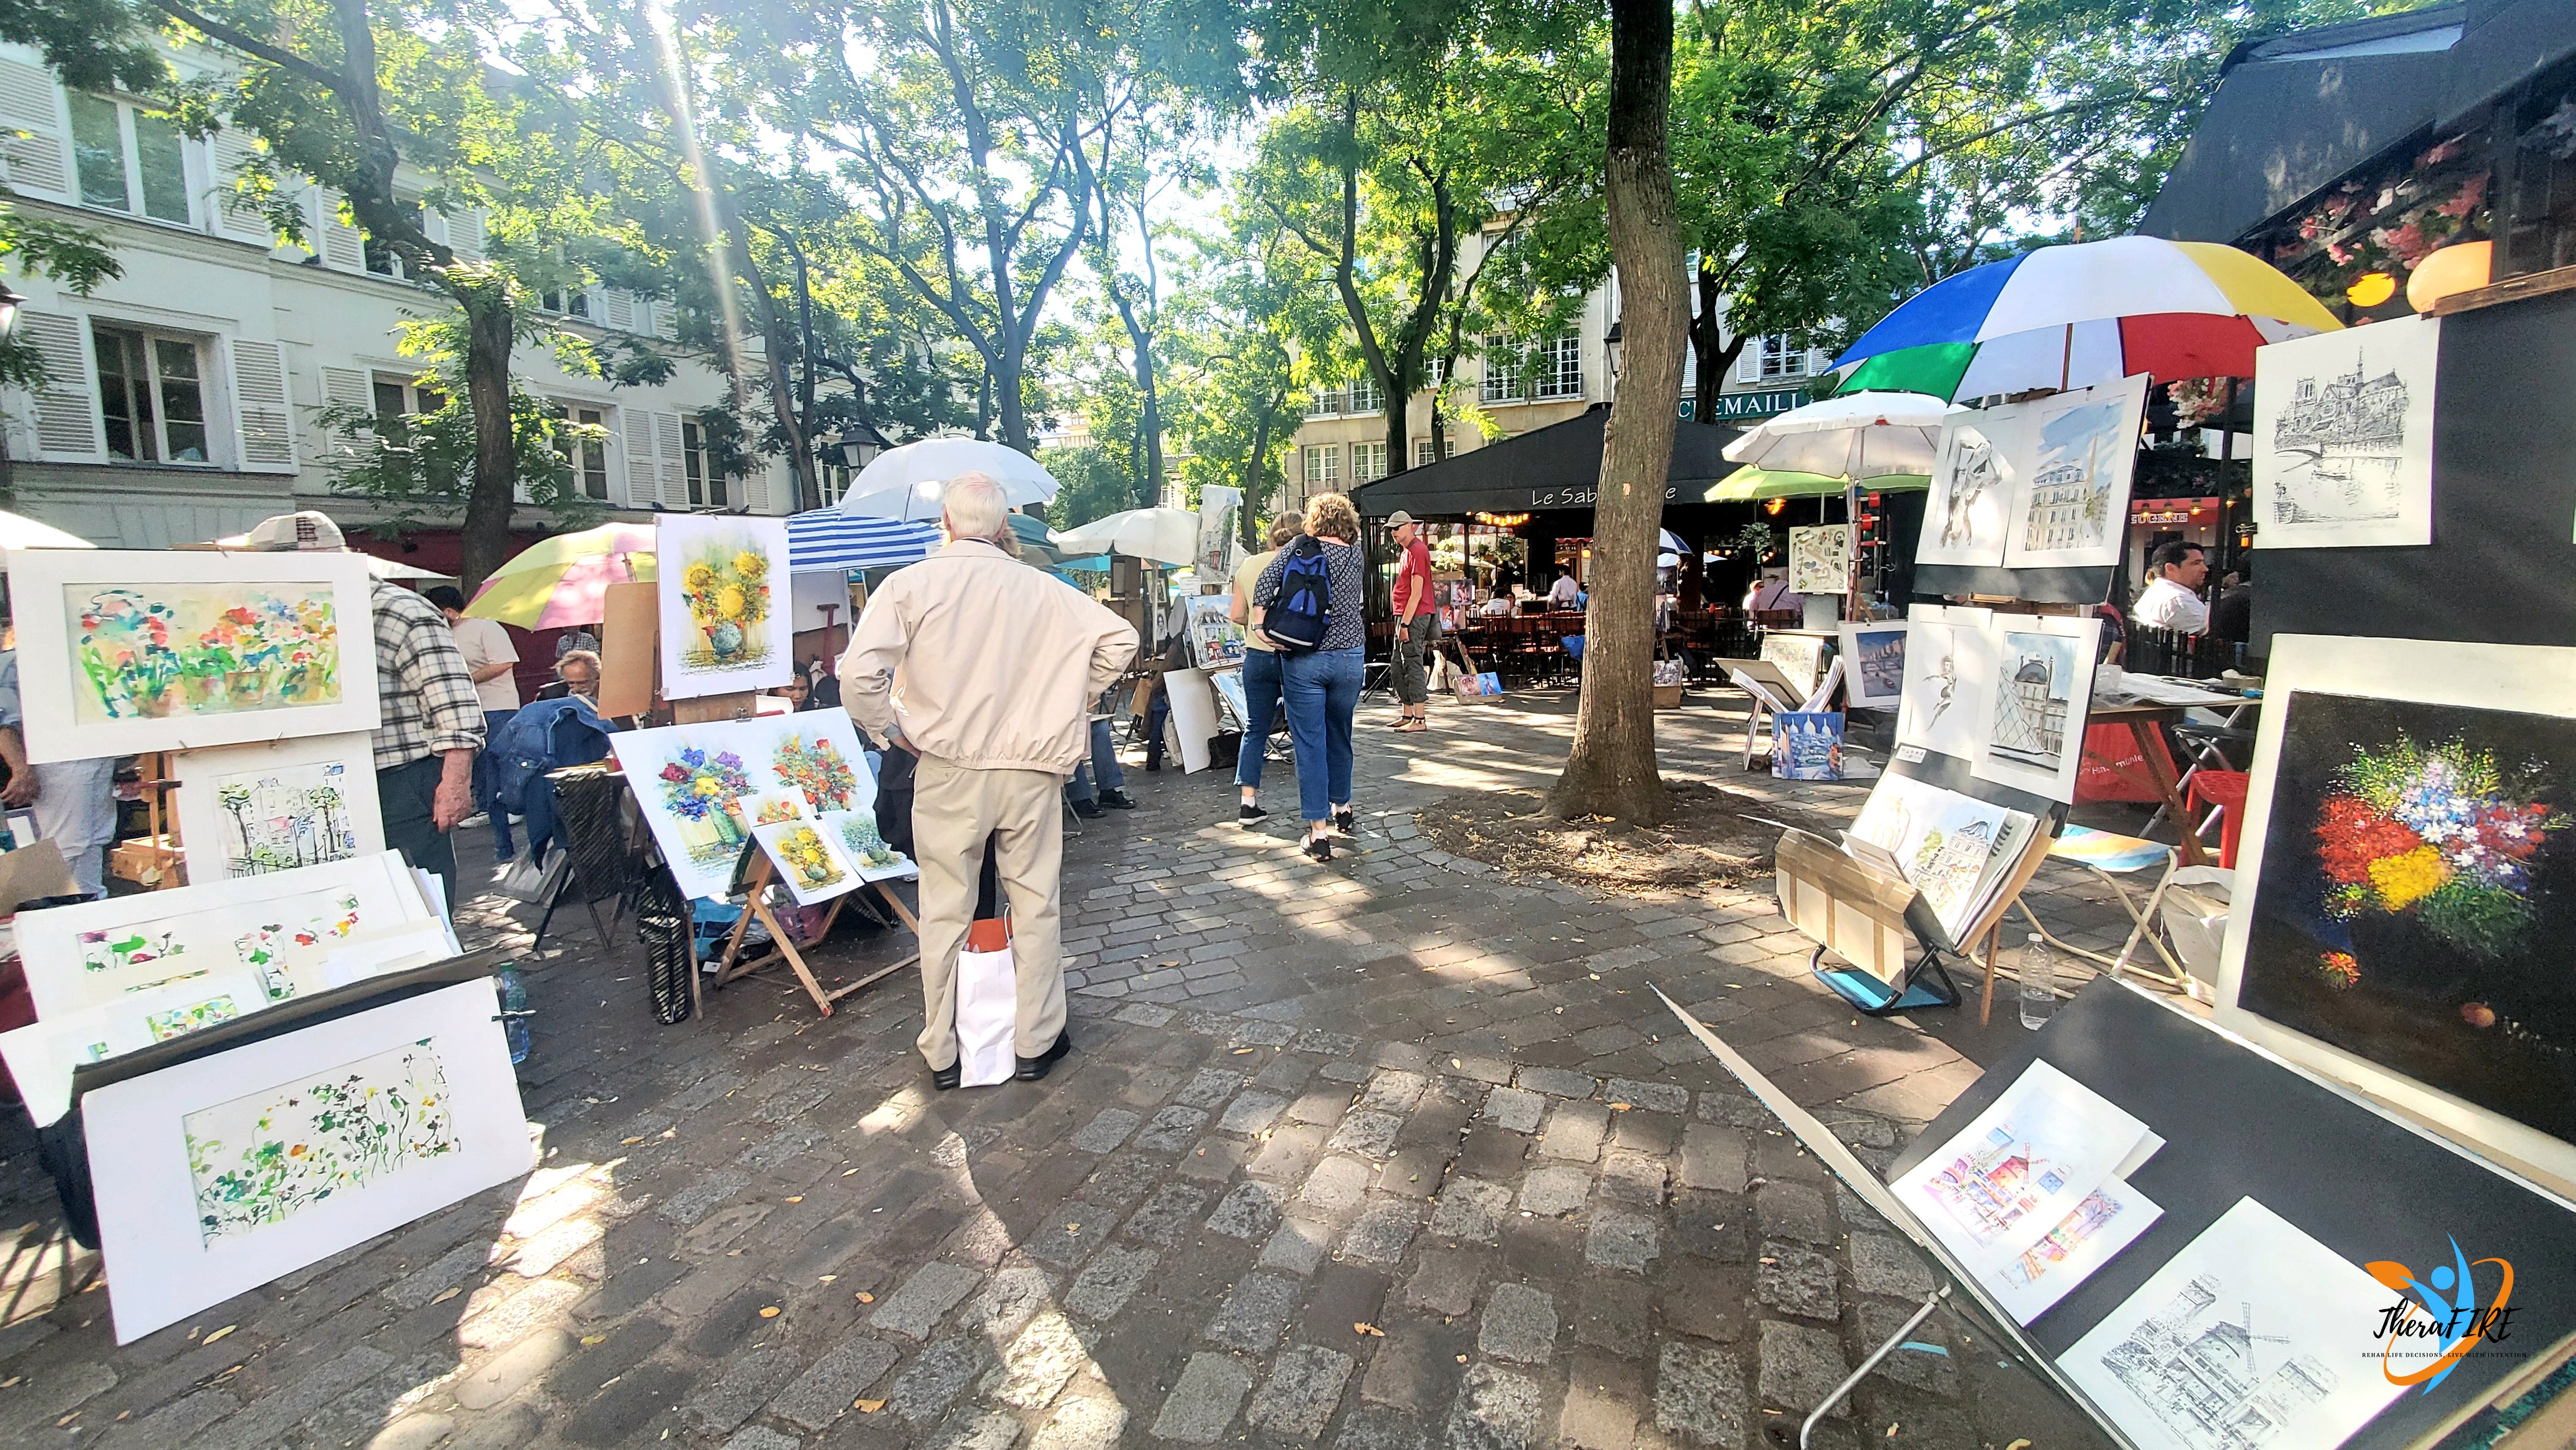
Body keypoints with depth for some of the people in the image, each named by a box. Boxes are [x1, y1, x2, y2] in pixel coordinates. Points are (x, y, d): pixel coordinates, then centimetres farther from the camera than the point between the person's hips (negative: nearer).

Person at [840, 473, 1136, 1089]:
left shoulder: (911, 584, -6)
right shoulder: (1043, 590, 0)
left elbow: (859, 673, -17)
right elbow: (1120, 639, -1)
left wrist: (891, 732, -1)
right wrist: (1071, 703, 8)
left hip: (947, 770, 0)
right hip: (1032, 768, 1)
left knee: (944, 912, 12)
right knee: (1036, 905, 13)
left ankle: (941, 1053, 26)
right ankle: (1036, 1043, 24)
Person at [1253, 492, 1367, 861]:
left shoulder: (1300, 547, 1)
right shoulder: (1357, 556, 8)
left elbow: (1267, 578, -10)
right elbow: (1360, 604, 13)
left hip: (1304, 659, -2)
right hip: (1349, 655, 3)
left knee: (1309, 742, 2)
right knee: (1340, 736, 20)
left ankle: (1319, 832, 1)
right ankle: (1342, 808, 37)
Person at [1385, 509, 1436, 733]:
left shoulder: (1418, 550, -12)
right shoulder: (1408, 550, 19)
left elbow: (1416, 593, -18)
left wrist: (1405, 623, -20)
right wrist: (1402, 621, 17)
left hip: (1415, 616, -10)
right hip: (1405, 616, 10)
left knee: (1414, 666, -9)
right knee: (1399, 667, 12)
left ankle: (1420, 720, -7)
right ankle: (1407, 715, 19)